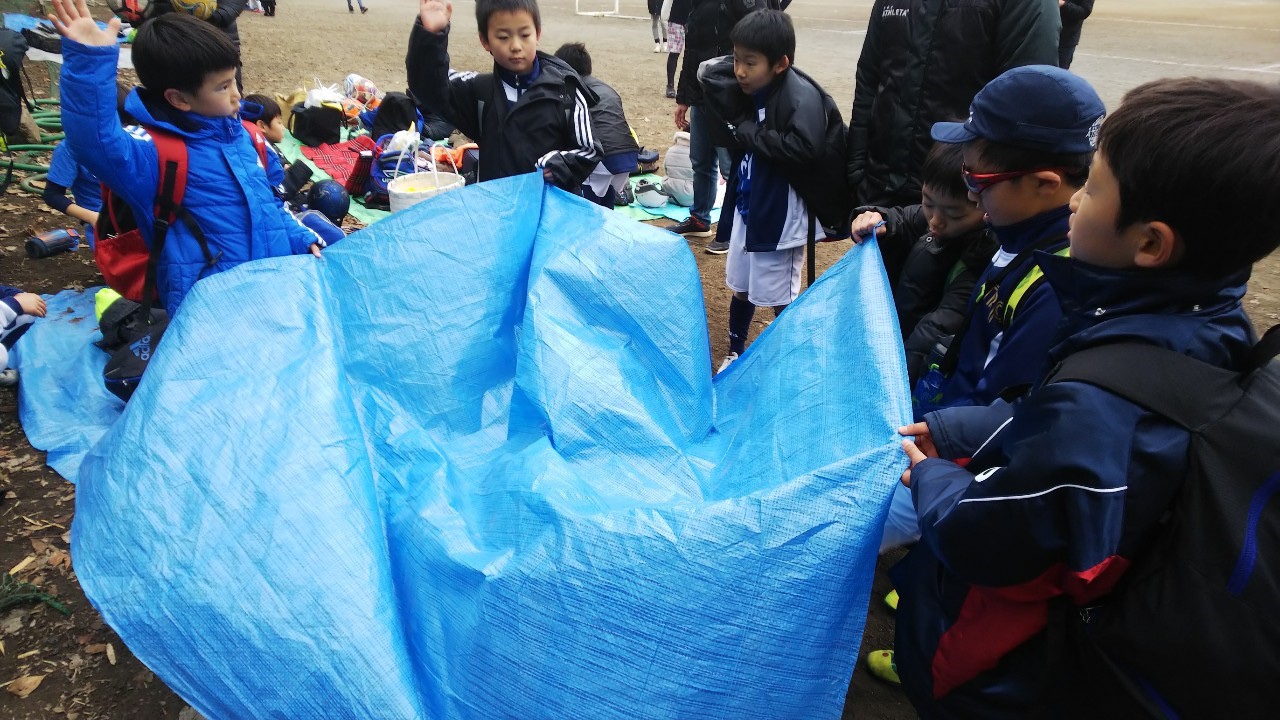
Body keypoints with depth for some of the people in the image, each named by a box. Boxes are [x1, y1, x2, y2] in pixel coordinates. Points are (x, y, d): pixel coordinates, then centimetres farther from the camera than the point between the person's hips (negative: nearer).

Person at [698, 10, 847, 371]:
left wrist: (750, 132, -24)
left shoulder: (801, 95, -21)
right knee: (741, 287, 20)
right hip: (747, 207, 8)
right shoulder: (750, 89, 2)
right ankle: (735, 353, 39)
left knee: (781, 297, 4)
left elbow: (805, 148, -34)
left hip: (780, 217, -8)